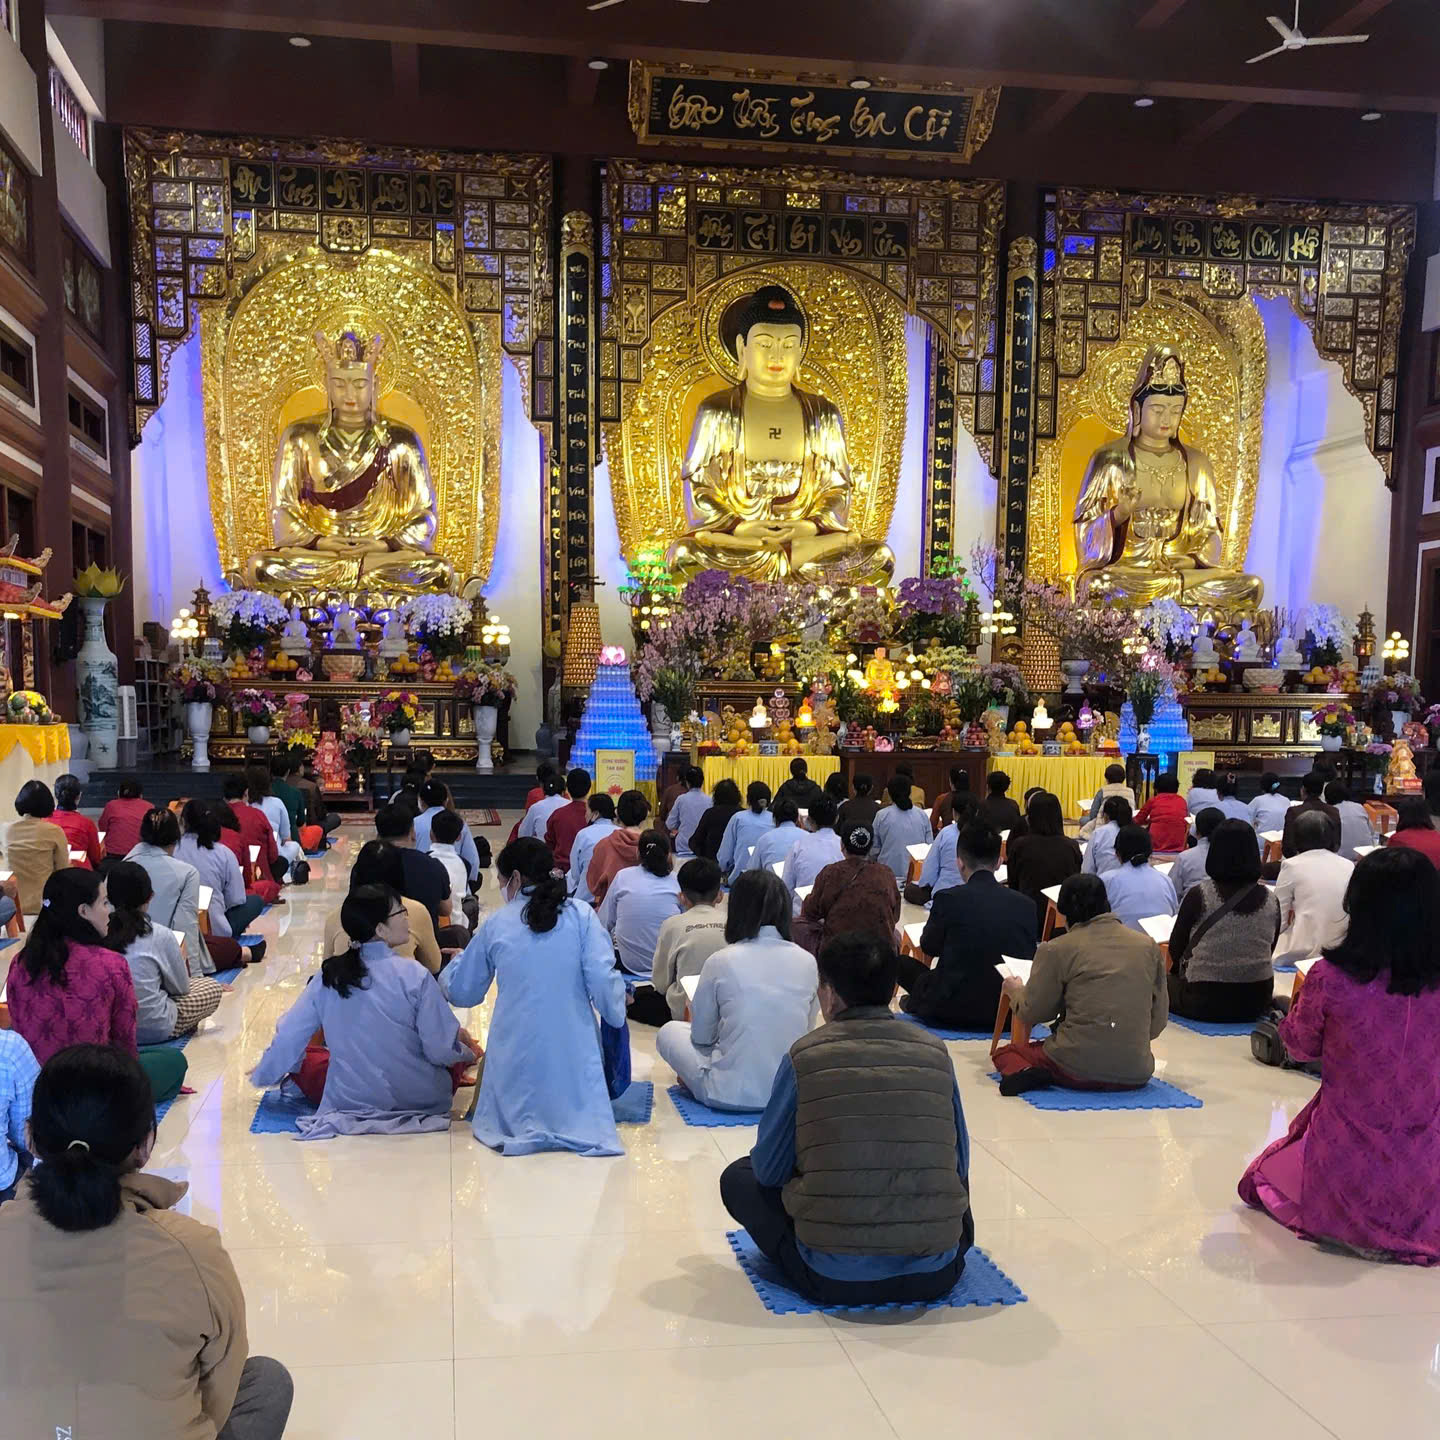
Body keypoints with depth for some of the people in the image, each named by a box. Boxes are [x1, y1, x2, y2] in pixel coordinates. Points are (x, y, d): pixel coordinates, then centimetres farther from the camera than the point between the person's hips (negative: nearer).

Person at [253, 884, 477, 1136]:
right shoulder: (415, 976, -18)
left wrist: (264, 1075, 22)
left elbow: (289, 1036, 4)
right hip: (420, 1099, 0)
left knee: (305, 1055, 25)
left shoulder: (327, 976, -5)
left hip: (348, 1098, 1)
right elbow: (441, 1050, -17)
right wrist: (465, 1053, 6)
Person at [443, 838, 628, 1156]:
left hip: (516, 1054, 1)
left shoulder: (495, 924, 1)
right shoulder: (582, 916, -5)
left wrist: (451, 967, 36)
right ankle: (571, 1120, -3)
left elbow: (462, 992, 14)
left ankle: (525, 1123, 0)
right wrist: (617, 1013, 10)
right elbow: (603, 980, -11)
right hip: (574, 1052, -1)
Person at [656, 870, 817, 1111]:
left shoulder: (721, 961, -11)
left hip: (732, 1093, -4)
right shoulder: (807, 961, -4)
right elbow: (806, 1028, 10)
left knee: (670, 1030, 21)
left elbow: (701, 1036, 0)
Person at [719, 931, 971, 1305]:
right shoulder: (934, 1052, -1)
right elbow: (959, 1163, 10)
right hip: (934, 1275, 4)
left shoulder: (805, 1055, -7)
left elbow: (769, 1170, 2)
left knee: (738, 1178, 19)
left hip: (834, 1278, -4)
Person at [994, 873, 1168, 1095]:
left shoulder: (1056, 949, -5)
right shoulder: (1148, 946, 6)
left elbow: (1031, 1014, 1)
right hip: (1136, 1074, 4)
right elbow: (1158, 1021, 10)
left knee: (1005, 1051, 20)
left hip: (1078, 1069, -4)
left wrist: (1015, 990, 22)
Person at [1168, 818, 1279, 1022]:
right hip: (1255, 1003, 4)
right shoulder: (1270, 902, -4)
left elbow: (1176, 950, -3)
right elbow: (1267, 953, 9)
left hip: (1202, 1004, -4)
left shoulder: (1198, 895, -14)